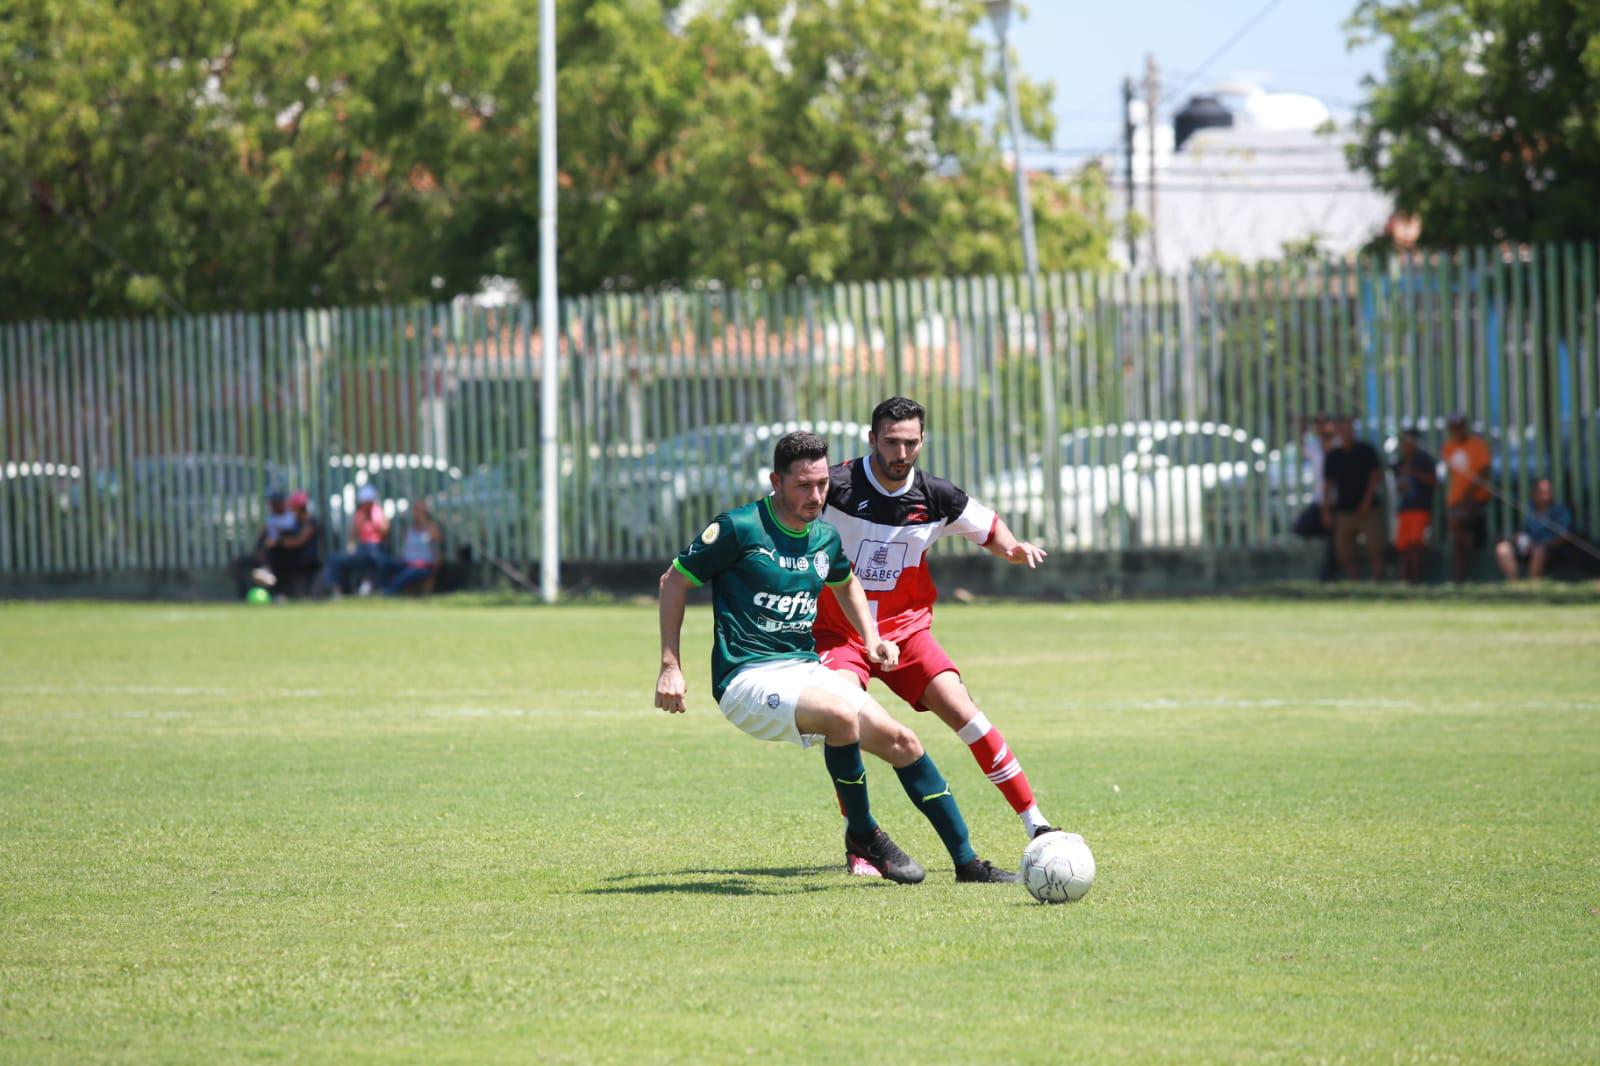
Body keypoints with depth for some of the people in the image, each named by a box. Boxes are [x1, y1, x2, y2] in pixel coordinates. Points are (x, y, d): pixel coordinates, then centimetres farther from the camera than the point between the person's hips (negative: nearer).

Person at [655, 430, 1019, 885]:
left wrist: (872, 639, 16)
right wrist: (670, 667, -7)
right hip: (747, 678, -7)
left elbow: (845, 584, 32)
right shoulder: (740, 528, -12)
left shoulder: (826, 538, 8)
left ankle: (967, 862, 8)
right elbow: (674, 580, -3)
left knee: (902, 741, -1)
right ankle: (862, 834, -12)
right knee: (842, 713, -33)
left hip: (805, 671, 7)